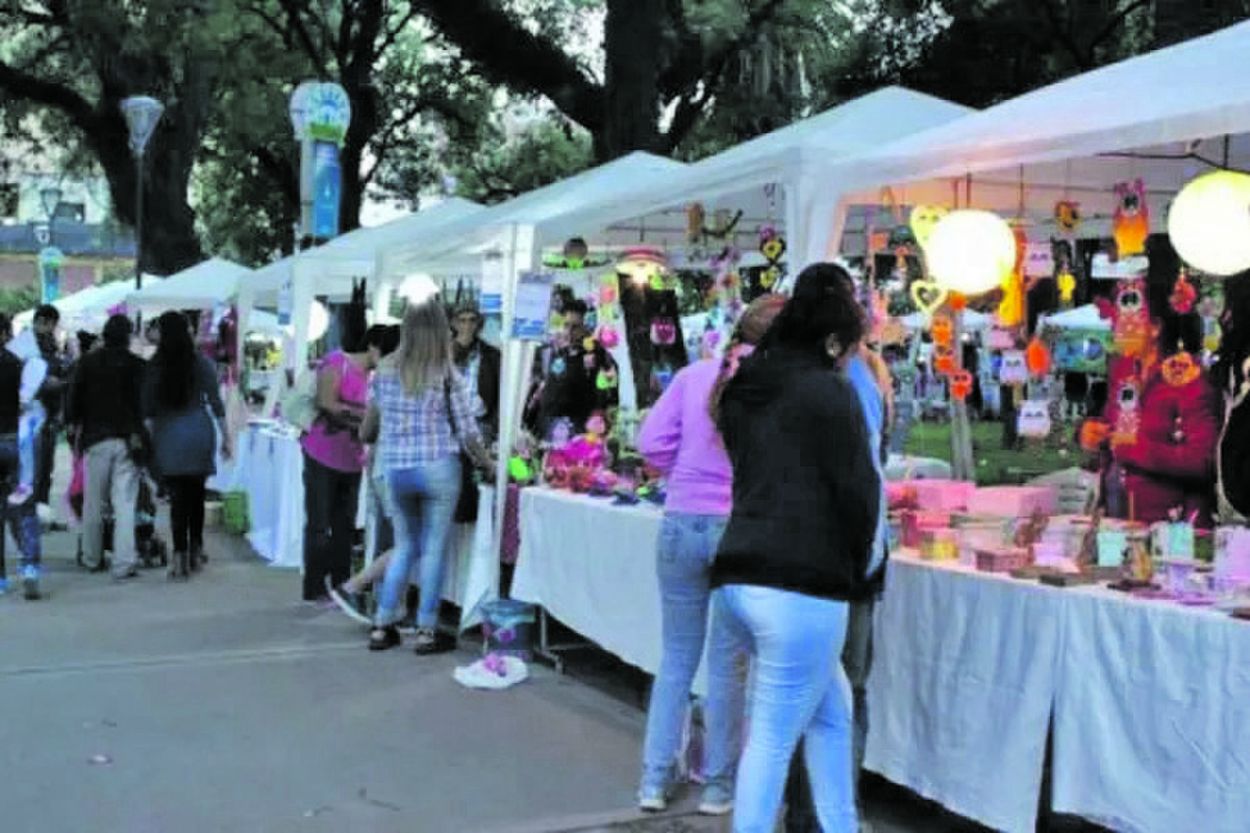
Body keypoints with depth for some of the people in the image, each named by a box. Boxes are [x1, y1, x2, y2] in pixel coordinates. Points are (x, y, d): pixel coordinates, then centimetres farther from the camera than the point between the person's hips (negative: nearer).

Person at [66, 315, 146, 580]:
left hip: (96, 439, 1)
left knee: (93, 504, 13)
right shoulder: (137, 365, -3)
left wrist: (73, 425, 11)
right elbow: (144, 403, -4)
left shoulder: (87, 363, 1)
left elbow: (73, 397, 2)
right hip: (127, 440, -1)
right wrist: (139, 434, 2)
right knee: (125, 504, -2)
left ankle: (92, 559, 24)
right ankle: (123, 564, -8)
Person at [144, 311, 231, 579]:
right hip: (199, 432, 1)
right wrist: (225, 437, 6)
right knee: (196, 493, 14)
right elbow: (215, 403, -1)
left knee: (177, 497, 0)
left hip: (167, 436, -1)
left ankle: (180, 556, -6)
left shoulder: (154, 366, -2)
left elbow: (147, 408, 0)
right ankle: (195, 551, 23)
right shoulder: (202, 364, -2)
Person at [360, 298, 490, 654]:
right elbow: (468, 434, -6)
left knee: (405, 545, 18)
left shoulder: (384, 373, 2)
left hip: (395, 470, 4)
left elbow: (368, 428, 9)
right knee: (434, 548, 6)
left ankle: (382, 627, 20)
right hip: (438, 469, -4)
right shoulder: (449, 378, -7)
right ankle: (426, 631, 11)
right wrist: (486, 464, 10)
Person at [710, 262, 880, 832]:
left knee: (831, 712, 21)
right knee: (772, 738, -1)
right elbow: (857, 492, -7)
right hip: (800, 584, -8)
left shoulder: (745, 388, 18)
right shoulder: (828, 390, -5)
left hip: (737, 577, 8)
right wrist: (857, 573, 8)